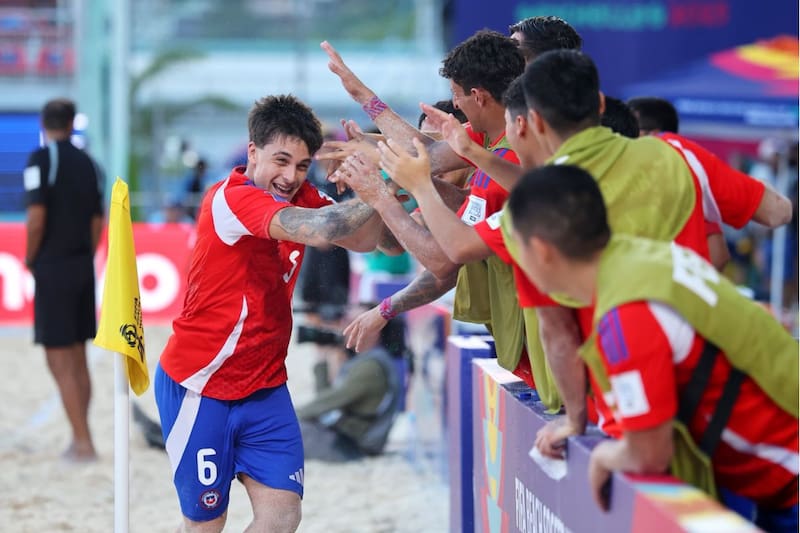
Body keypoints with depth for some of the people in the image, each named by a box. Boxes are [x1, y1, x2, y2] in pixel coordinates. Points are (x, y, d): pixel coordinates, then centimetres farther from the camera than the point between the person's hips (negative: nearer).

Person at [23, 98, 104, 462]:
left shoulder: (41, 160, -10)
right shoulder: (87, 163, 9)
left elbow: (37, 218, -18)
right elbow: (97, 222, 9)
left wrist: (30, 258, -4)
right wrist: (84, 261, 16)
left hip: (52, 268, -7)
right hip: (83, 267, 7)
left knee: (60, 362, -3)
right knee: (78, 360, 13)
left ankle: (83, 443, -6)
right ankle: (79, 441, 18)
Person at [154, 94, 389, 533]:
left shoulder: (300, 198, 4)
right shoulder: (231, 198, -20)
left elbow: (361, 239, -7)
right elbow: (320, 229, -34)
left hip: (265, 386, 7)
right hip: (199, 388, -7)